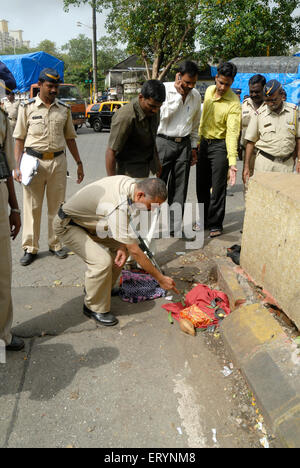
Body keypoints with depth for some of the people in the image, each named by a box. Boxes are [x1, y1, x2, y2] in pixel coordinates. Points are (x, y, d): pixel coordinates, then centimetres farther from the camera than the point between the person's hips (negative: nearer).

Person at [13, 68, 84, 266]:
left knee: (57, 205, 8)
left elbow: (70, 138, 15)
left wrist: (79, 163, 12)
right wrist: (18, 166, -6)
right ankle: (30, 248, 13)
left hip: (58, 162, 2)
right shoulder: (27, 107, 3)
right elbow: (20, 139, 3)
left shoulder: (64, 109, 9)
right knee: (32, 206, 3)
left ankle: (56, 244, 21)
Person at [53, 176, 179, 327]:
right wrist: (161, 279, -22)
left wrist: (122, 246, -12)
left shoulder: (130, 183, -12)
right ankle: (94, 308, -1)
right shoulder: (118, 207, -38)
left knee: (119, 247, 2)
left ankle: (94, 287, 19)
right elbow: (135, 252, -31)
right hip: (67, 225, -9)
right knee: (102, 261, -24)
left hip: (87, 219, 9)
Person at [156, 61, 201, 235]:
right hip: (163, 142, -4)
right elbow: (163, 114, -18)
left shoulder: (196, 95, 10)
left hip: (184, 144, 5)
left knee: (179, 188, 7)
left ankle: (175, 227, 16)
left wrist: (194, 147, 15)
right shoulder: (164, 89, -5)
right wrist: (179, 95, -15)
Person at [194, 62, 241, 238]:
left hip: (220, 145, -6)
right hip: (204, 142, 6)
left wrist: (232, 162, -34)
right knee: (202, 185, 12)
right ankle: (204, 219, 29)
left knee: (218, 188, -1)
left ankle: (216, 224, 13)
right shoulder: (209, 91, 2)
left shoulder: (234, 102, -17)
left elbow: (232, 132, -25)